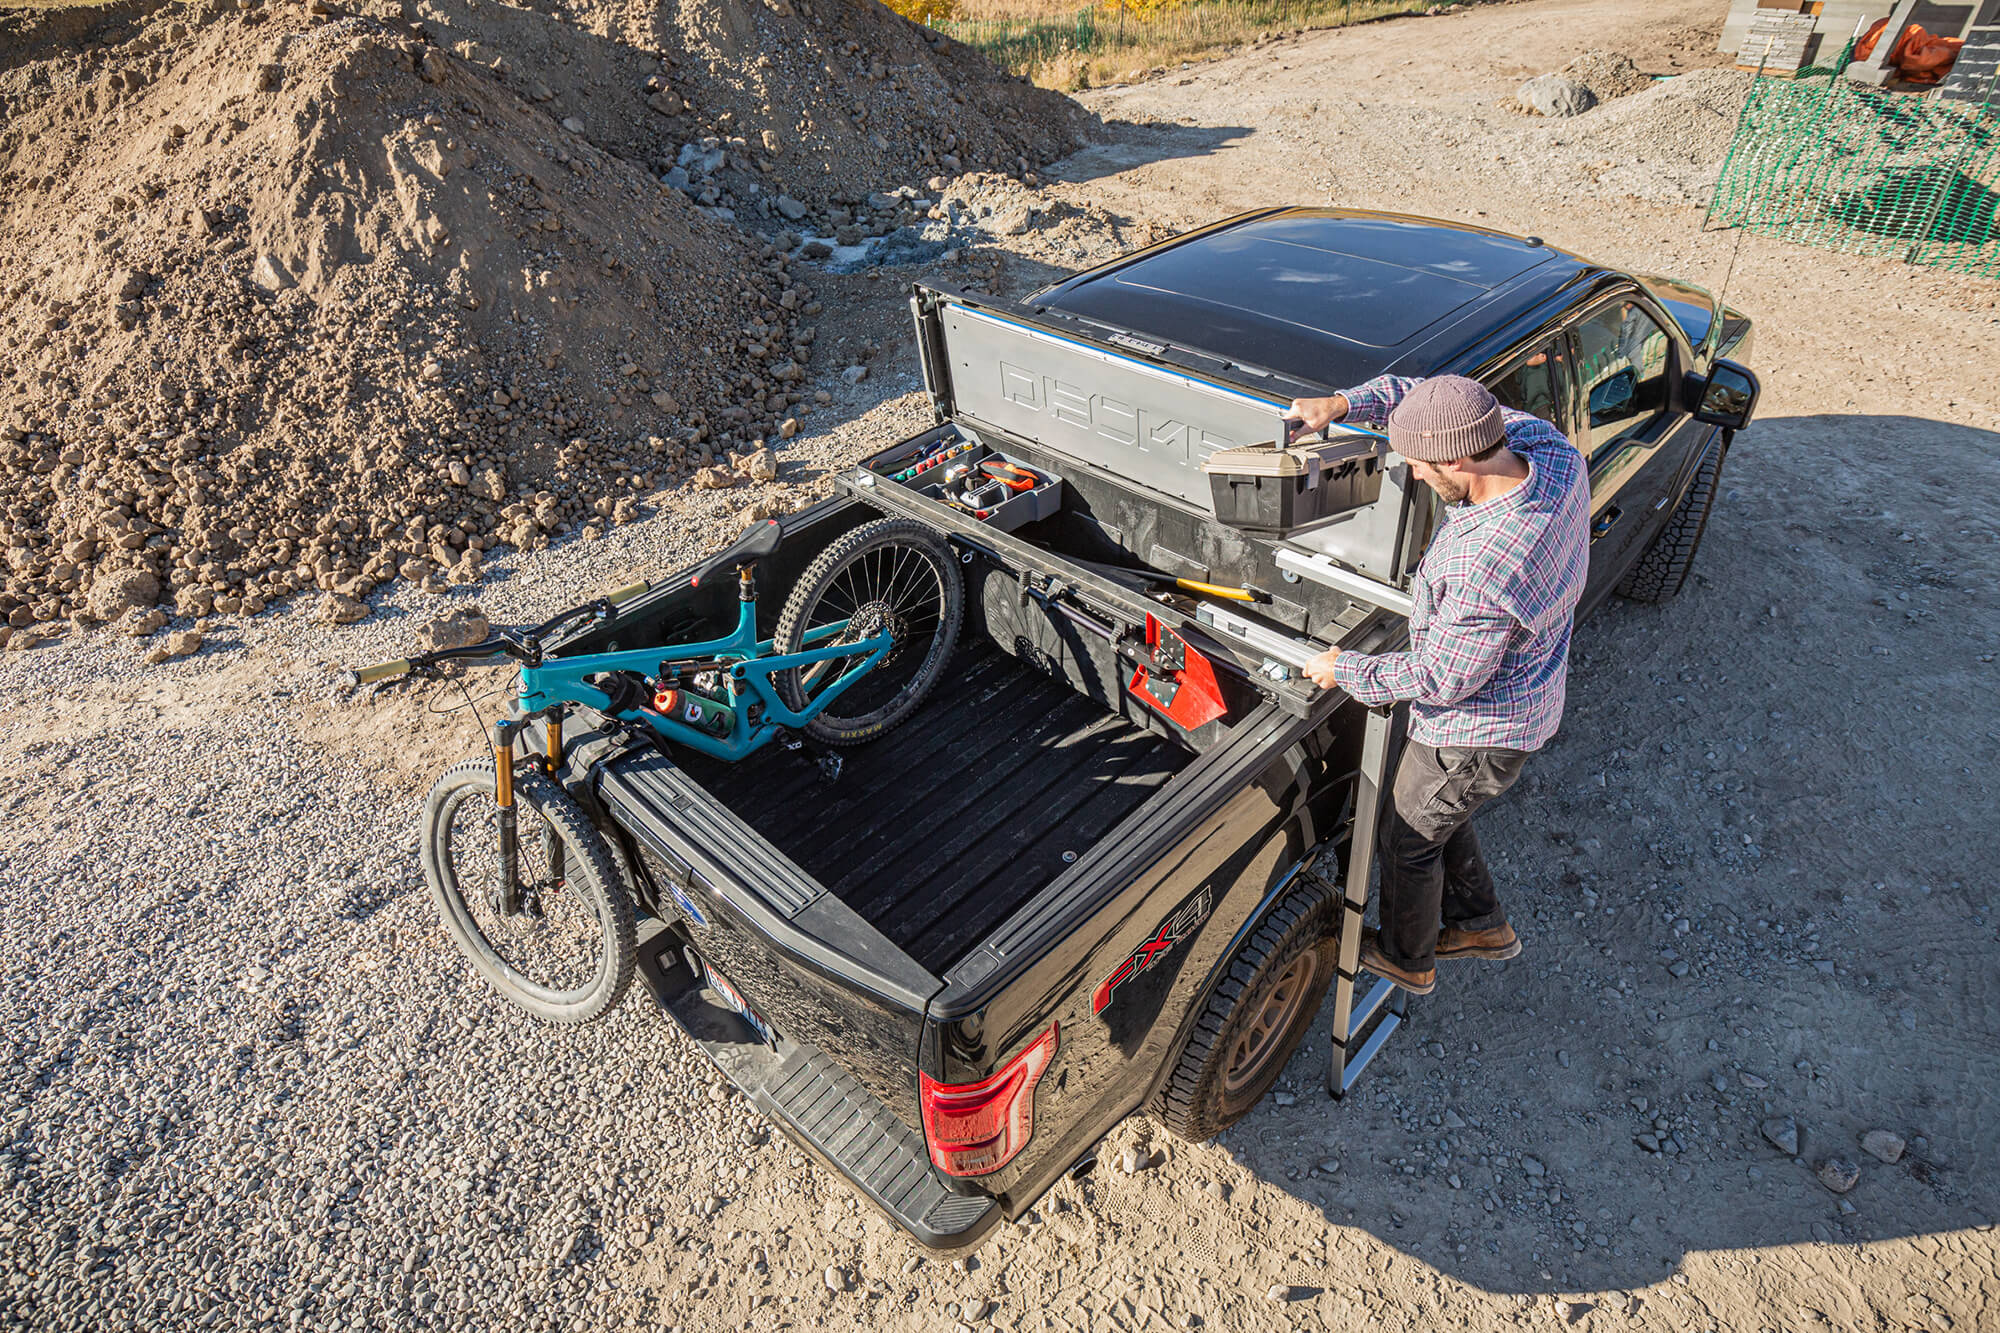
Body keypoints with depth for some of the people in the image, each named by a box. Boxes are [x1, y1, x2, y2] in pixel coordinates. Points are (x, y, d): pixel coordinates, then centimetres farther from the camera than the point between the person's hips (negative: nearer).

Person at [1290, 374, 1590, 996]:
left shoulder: (1485, 569, -41)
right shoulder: (1547, 447, -16)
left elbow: (1440, 679, -25)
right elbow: (1418, 395, -2)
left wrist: (1346, 670, -12)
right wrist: (1342, 404, -15)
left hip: (1478, 730, -8)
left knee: (1409, 835, 17)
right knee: (1438, 816, 30)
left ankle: (1407, 959, 43)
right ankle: (1482, 924, 51)